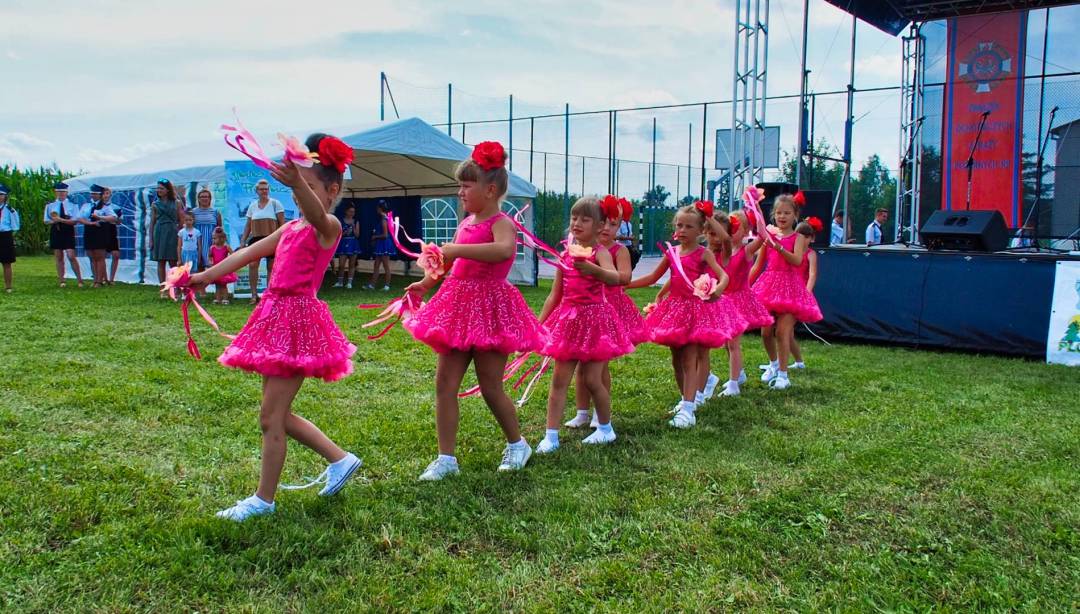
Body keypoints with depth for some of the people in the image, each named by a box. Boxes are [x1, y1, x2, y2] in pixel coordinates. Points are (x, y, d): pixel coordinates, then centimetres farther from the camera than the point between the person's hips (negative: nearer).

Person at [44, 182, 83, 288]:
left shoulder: (72, 205, 1)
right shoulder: (50, 206, 9)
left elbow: (75, 221, -7)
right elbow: (46, 221, 9)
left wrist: (61, 220, -18)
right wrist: (54, 221, -12)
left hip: (68, 232, -3)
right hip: (55, 232, 3)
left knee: (71, 257, -10)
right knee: (58, 258, 6)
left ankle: (80, 280, -2)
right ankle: (62, 281, 11)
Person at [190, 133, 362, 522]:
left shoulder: (328, 227, -10)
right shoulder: (290, 228, 15)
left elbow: (316, 212, -35)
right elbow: (248, 253, 19)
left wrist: (297, 183, -54)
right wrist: (207, 276, 16)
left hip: (298, 320, -9)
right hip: (277, 317, 9)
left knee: (271, 417, -2)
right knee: (278, 414, 15)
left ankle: (264, 500, 12)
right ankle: (340, 460, 26)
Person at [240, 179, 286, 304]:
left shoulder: (275, 203, 2)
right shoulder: (252, 206, 13)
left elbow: (282, 223, -2)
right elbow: (248, 225, 16)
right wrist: (243, 240, 10)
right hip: (256, 238, 2)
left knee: (271, 267, 2)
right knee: (252, 264, -15)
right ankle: (254, 294, -11)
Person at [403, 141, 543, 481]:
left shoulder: (501, 223, -13)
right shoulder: (466, 223, 12)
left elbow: (504, 250, -38)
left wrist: (456, 249, -37)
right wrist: (427, 282, 29)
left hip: (488, 309, -8)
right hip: (459, 308, 8)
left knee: (490, 387, 2)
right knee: (445, 383, 4)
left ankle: (517, 445, 27)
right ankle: (446, 458, 12)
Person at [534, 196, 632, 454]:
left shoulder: (600, 252, -8)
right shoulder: (565, 254, 8)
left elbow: (615, 278, -31)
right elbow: (555, 294, 13)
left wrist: (594, 270, -50)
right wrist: (539, 324, 11)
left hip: (594, 320, -5)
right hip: (568, 320, 5)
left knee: (591, 379, 0)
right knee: (559, 379, 1)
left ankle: (606, 429, 22)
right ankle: (551, 436, 4)